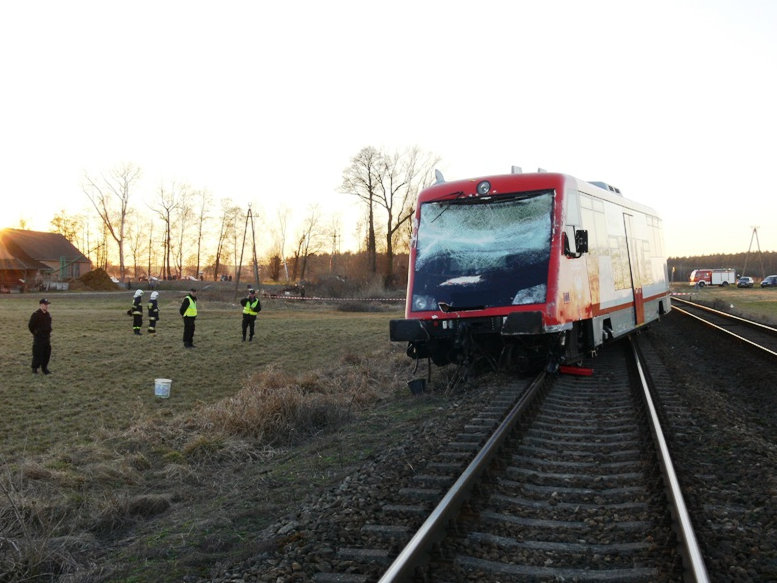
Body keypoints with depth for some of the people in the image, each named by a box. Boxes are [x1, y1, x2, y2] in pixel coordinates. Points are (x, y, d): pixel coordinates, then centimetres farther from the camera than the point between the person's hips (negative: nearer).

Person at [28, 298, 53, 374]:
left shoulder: (48, 314, 9)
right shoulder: (36, 314, -13)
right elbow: (30, 326, -10)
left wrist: (48, 332, 13)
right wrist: (35, 333, -3)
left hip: (47, 337, 7)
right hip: (38, 338, -7)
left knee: (47, 353, 7)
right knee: (38, 353, -4)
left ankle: (44, 368, 17)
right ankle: (34, 368, 10)